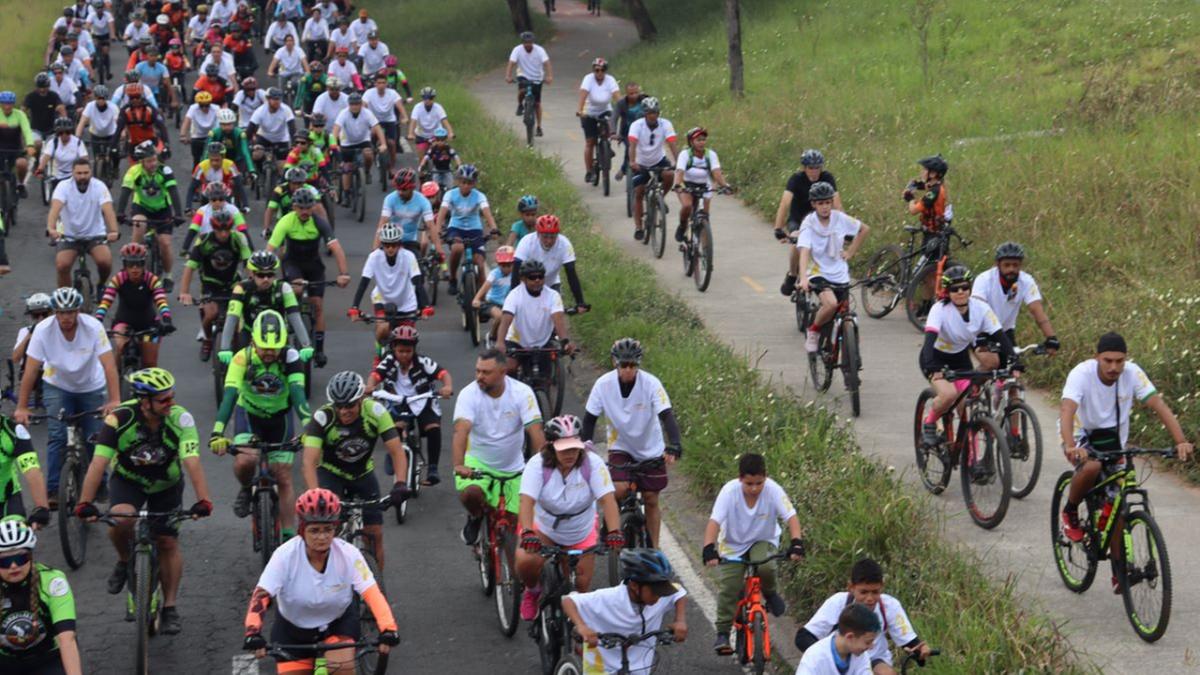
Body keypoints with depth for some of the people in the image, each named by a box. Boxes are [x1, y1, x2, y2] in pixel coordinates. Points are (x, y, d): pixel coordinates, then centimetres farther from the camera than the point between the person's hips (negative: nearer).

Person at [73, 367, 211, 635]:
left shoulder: (180, 419, -29)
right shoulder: (120, 419, -30)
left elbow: (192, 462, -37)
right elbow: (98, 463, -34)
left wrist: (203, 501, -50)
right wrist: (85, 503, -45)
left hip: (166, 485, 1)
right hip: (128, 480, -1)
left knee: (168, 542, -2)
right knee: (121, 520, -30)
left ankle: (169, 608, 14)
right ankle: (124, 561, 2)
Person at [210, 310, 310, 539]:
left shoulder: (290, 357, -26)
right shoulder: (243, 358, -28)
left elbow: (298, 392, -35)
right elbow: (230, 395, -36)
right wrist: (217, 433, -48)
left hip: (279, 417, 1)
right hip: (249, 414, -1)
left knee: (283, 478, -3)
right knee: (245, 461, -27)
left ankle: (289, 535, 7)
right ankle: (246, 490, 7)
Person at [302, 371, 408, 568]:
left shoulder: (375, 412, -26)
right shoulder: (322, 418, -31)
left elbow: (397, 452, -29)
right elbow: (309, 462, -38)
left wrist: (400, 484, -46)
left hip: (363, 474, 2)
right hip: (330, 473, -2)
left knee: (375, 534, -3)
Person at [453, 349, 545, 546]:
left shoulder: (522, 393, -15)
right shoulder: (469, 394, -17)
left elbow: (535, 430, -23)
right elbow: (461, 430, -31)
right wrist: (459, 465, -47)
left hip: (512, 469, 1)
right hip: (477, 463, -1)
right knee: (470, 494, -32)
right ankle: (476, 517, 3)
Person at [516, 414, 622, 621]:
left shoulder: (592, 463, -22)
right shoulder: (538, 464, -24)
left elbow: (607, 499, -30)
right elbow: (527, 501, -34)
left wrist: (614, 532, -46)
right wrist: (528, 533, -51)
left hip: (582, 533, 1)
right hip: (543, 528, -1)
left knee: (582, 586, -3)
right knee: (525, 562, -27)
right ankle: (534, 592, 10)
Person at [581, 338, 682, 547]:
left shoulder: (651, 383, -22)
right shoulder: (603, 384, -18)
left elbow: (667, 415, -28)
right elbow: (589, 418, -11)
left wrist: (674, 446, -43)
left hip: (650, 449, 0)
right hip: (620, 446, 0)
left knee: (651, 500, 4)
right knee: (620, 489, -22)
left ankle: (654, 548, 17)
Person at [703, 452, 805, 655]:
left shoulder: (773, 490, -23)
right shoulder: (730, 491, -25)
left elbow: (791, 517, -27)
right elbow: (714, 522, -30)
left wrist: (796, 543, -43)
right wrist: (709, 549, -45)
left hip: (762, 541, 0)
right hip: (732, 544, 0)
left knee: (765, 569, -31)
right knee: (727, 589, -11)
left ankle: (770, 594, 1)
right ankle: (723, 633, 2)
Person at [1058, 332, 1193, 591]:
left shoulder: (1132, 373, -19)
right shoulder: (1081, 374, -28)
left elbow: (1160, 406, -23)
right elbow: (1067, 410, -40)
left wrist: (1181, 442, -38)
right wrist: (1070, 447, -58)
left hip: (1114, 437, 3)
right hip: (1082, 436, -3)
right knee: (1092, 467, -36)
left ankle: (1118, 570, 8)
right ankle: (1070, 512, -7)